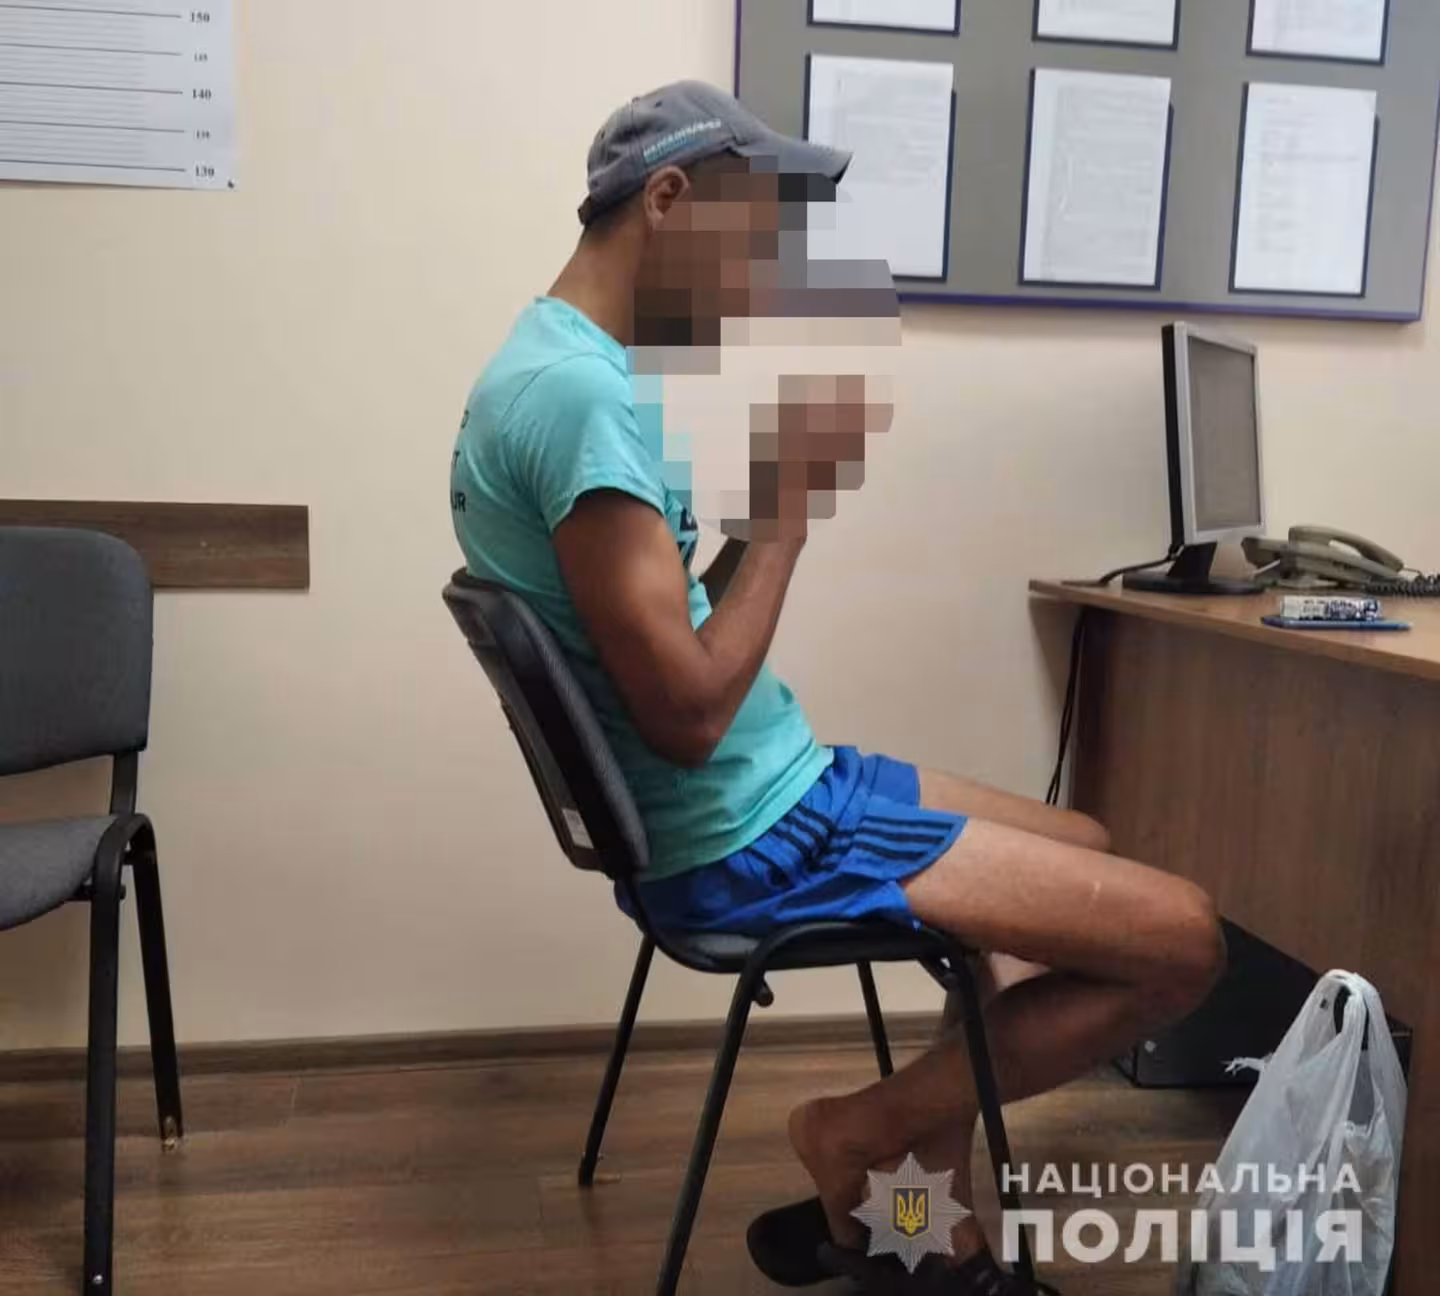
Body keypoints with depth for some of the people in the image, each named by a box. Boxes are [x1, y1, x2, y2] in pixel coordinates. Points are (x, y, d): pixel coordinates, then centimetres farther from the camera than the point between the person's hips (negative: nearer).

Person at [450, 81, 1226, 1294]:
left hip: (769, 788, 10)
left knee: (1087, 845, 22)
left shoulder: (572, 370, 11)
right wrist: (788, 502, -14)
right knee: (1183, 937, -7)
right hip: (749, 838, -10)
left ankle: (932, 1182, 21)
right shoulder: (576, 390, -22)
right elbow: (688, 711, -26)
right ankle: (867, 1132, 7)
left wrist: (775, 496, 2)